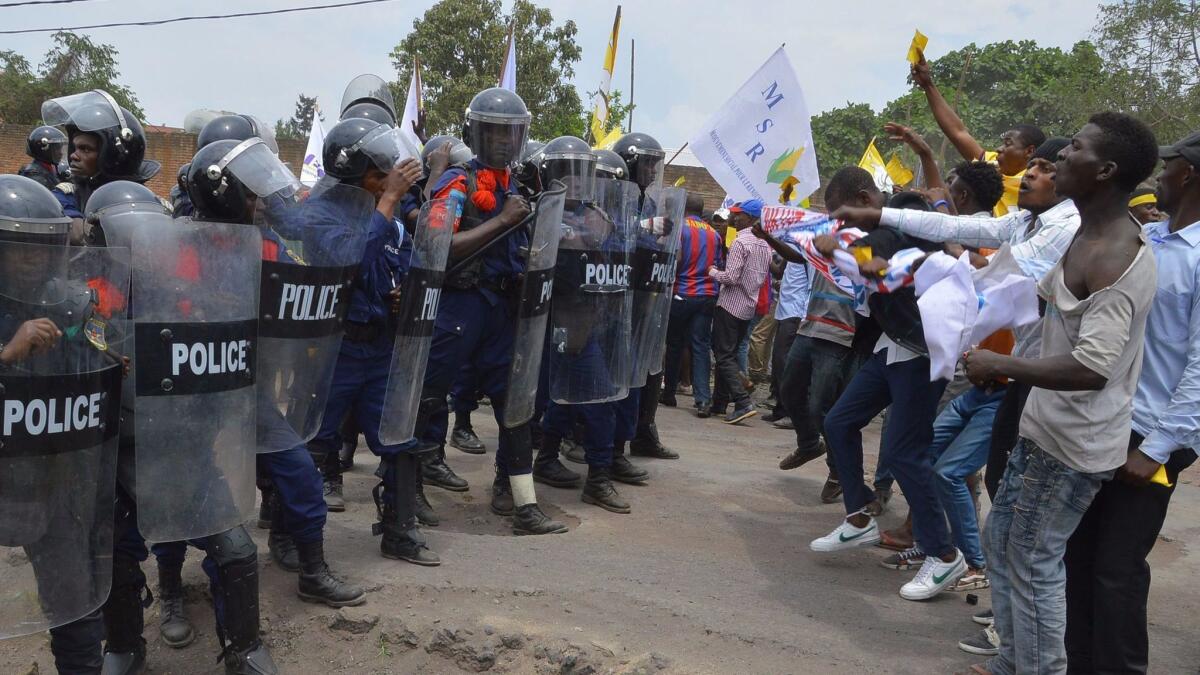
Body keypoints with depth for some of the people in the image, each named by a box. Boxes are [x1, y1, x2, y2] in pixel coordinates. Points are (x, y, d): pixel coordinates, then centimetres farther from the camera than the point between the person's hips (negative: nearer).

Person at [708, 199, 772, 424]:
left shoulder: (740, 242, -16)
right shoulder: (764, 244, 10)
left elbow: (730, 277, -21)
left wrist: (712, 271, -4)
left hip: (730, 305, -8)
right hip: (749, 306, 8)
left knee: (724, 356, -5)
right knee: (729, 354, 16)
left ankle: (743, 403, -15)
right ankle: (720, 402, 21)